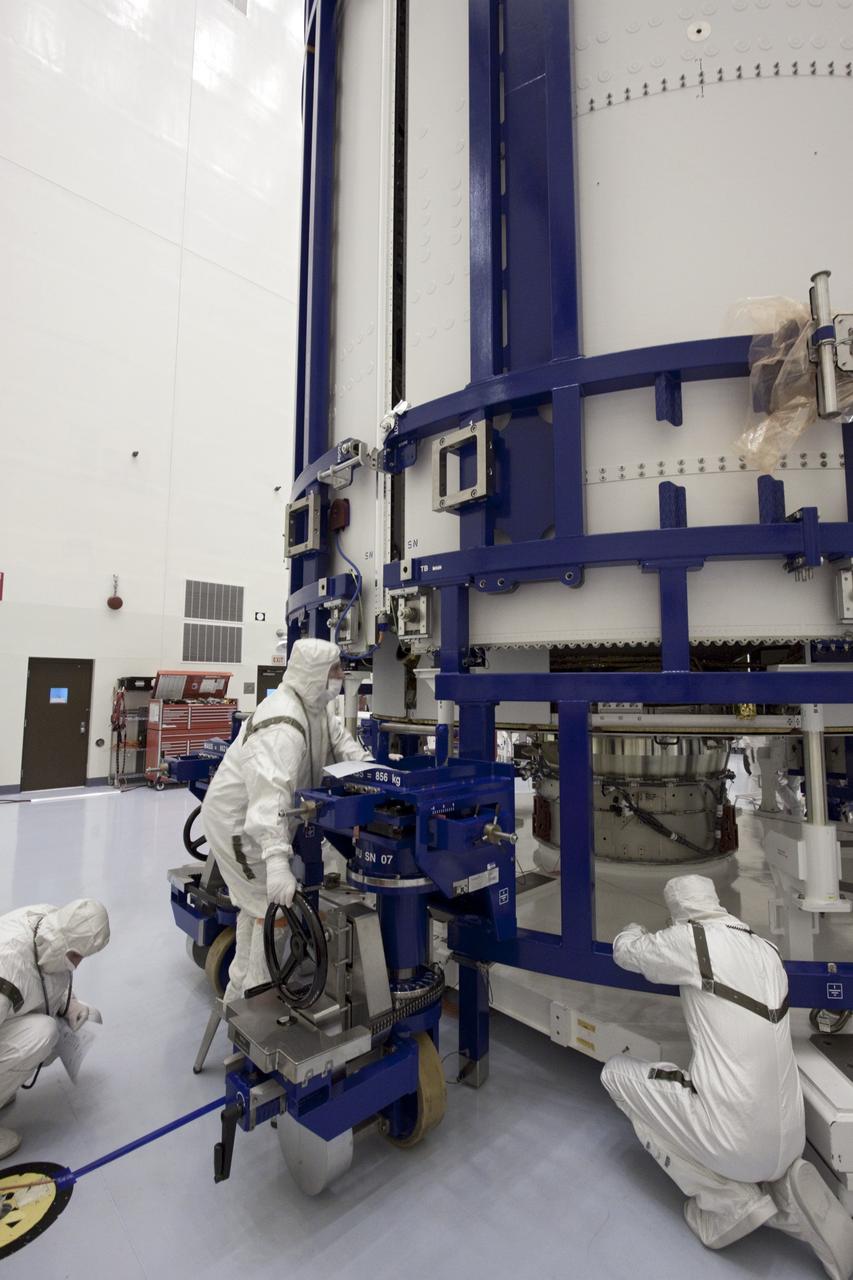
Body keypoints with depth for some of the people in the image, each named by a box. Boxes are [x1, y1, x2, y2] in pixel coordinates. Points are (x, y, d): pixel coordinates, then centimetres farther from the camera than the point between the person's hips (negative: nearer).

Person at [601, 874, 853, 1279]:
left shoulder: (691, 939, -15)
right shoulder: (767, 950, 4)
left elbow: (624, 951, 0)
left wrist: (634, 929, 23)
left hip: (735, 1144, -7)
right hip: (788, 1142, 7)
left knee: (616, 1071, 9)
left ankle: (727, 1198, 5)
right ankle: (785, 1188, 7)